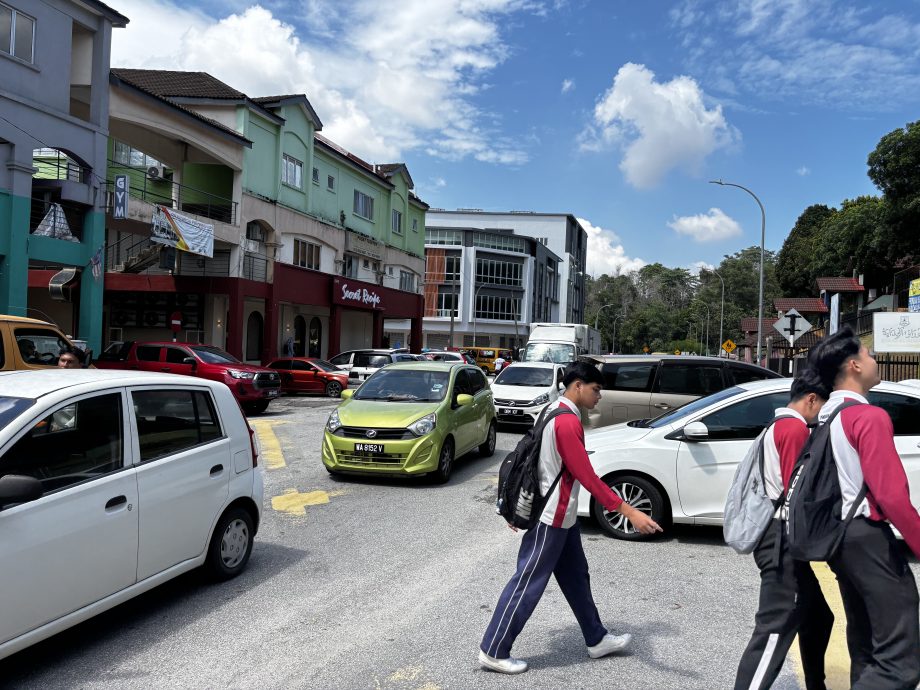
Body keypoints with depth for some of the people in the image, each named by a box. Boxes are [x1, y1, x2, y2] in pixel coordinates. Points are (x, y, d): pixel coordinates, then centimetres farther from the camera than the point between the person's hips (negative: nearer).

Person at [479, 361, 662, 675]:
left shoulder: (555, 412, 9)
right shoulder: (567, 422, -23)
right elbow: (587, 476, -27)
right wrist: (628, 511, -27)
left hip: (560, 514, 10)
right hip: (551, 517, -10)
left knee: (576, 577, 19)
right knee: (527, 584, -1)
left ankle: (596, 640, 33)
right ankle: (493, 652, 9)